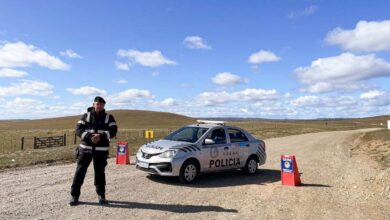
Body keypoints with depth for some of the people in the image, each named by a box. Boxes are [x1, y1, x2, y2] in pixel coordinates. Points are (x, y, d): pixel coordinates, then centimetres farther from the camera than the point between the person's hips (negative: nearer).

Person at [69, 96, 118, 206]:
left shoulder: (109, 117, 5)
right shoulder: (85, 116, 7)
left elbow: (113, 131, -6)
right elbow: (78, 129, -3)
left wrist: (100, 136, -21)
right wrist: (89, 136, -20)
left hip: (101, 150, -1)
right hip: (85, 148, 1)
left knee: (100, 172, 6)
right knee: (80, 171, 0)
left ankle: (101, 195, 21)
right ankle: (74, 195, 12)